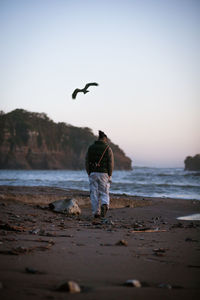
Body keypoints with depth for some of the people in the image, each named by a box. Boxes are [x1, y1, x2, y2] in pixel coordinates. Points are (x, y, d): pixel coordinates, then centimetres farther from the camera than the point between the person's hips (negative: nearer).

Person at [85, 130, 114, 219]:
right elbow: (111, 163, -6)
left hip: (93, 174, 2)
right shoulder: (108, 148, -2)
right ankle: (104, 205, -21)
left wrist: (89, 174, 9)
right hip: (104, 174, -1)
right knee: (104, 193, 7)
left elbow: (87, 162, 4)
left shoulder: (90, 148, 6)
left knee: (94, 194, 7)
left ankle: (96, 212, 5)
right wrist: (109, 176, -1)